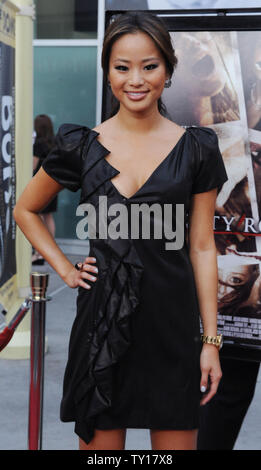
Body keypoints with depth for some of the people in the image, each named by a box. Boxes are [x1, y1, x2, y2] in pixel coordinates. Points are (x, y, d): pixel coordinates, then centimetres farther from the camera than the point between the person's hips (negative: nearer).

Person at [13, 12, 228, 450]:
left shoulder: (196, 148, 1)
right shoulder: (82, 146, 1)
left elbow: (201, 247, 2)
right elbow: (25, 209, 16)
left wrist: (211, 340, 0)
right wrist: (65, 269, 4)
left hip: (174, 320, 0)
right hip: (102, 319, 0)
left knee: (176, 440, 8)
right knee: (99, 442, 9)